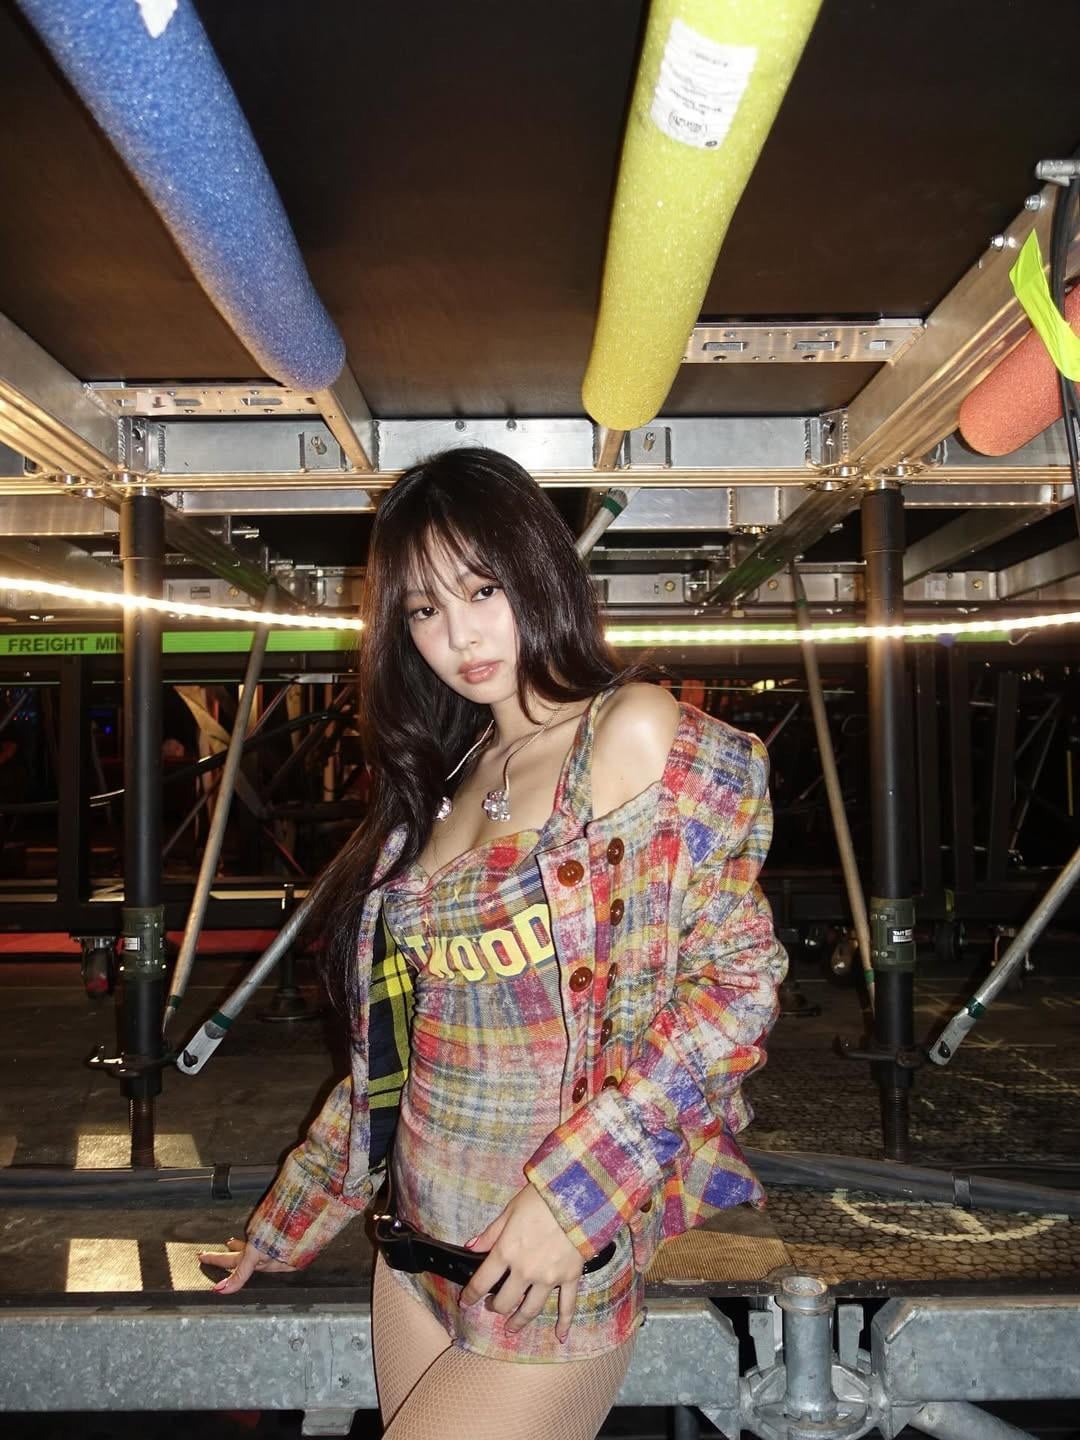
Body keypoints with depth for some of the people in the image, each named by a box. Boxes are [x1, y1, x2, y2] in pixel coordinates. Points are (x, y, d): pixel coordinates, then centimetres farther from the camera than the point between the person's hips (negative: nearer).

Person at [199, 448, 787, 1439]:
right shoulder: (446, 777, 8)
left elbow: (738, 976, -14)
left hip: (554, 1266, -6)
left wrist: (573, 1189, -20)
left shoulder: (633, 733, -10)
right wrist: (287, 1223, 18)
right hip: (417, 1250, 6)